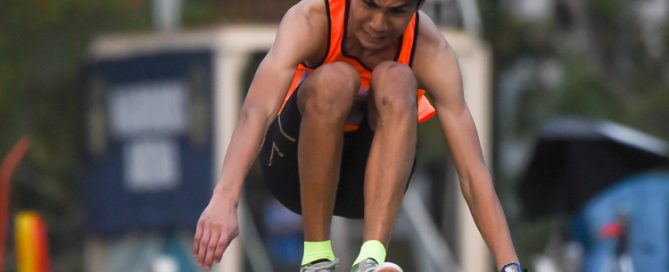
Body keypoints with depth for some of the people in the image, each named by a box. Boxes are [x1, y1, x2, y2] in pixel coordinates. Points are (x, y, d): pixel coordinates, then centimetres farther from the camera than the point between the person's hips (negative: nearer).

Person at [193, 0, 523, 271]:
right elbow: (256, 111, -42)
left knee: (395, 80, -29)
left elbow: (472, 171, -27)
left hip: (371, 178, 1)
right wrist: (224, 199, -59)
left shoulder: (430, 50, -22)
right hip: (298, 170, -1)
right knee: (334, 79, -33)